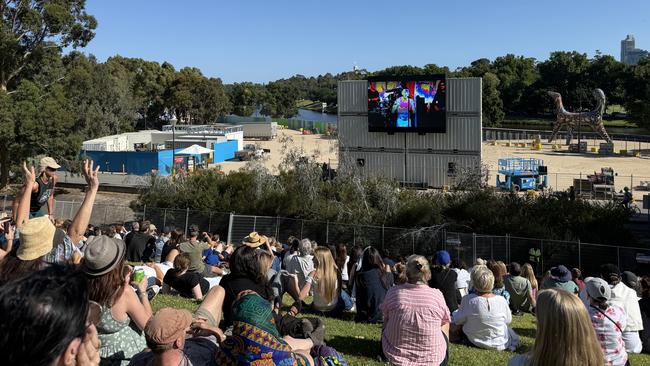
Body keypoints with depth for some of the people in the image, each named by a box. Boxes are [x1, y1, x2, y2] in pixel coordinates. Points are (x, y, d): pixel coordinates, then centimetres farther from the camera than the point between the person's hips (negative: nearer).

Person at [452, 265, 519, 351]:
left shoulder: (468, 300, -23)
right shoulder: (501, 300, -20)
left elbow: (458, 321, -8)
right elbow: (508, 320, -2)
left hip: (476, 342, -3)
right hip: (500, 344, 3)